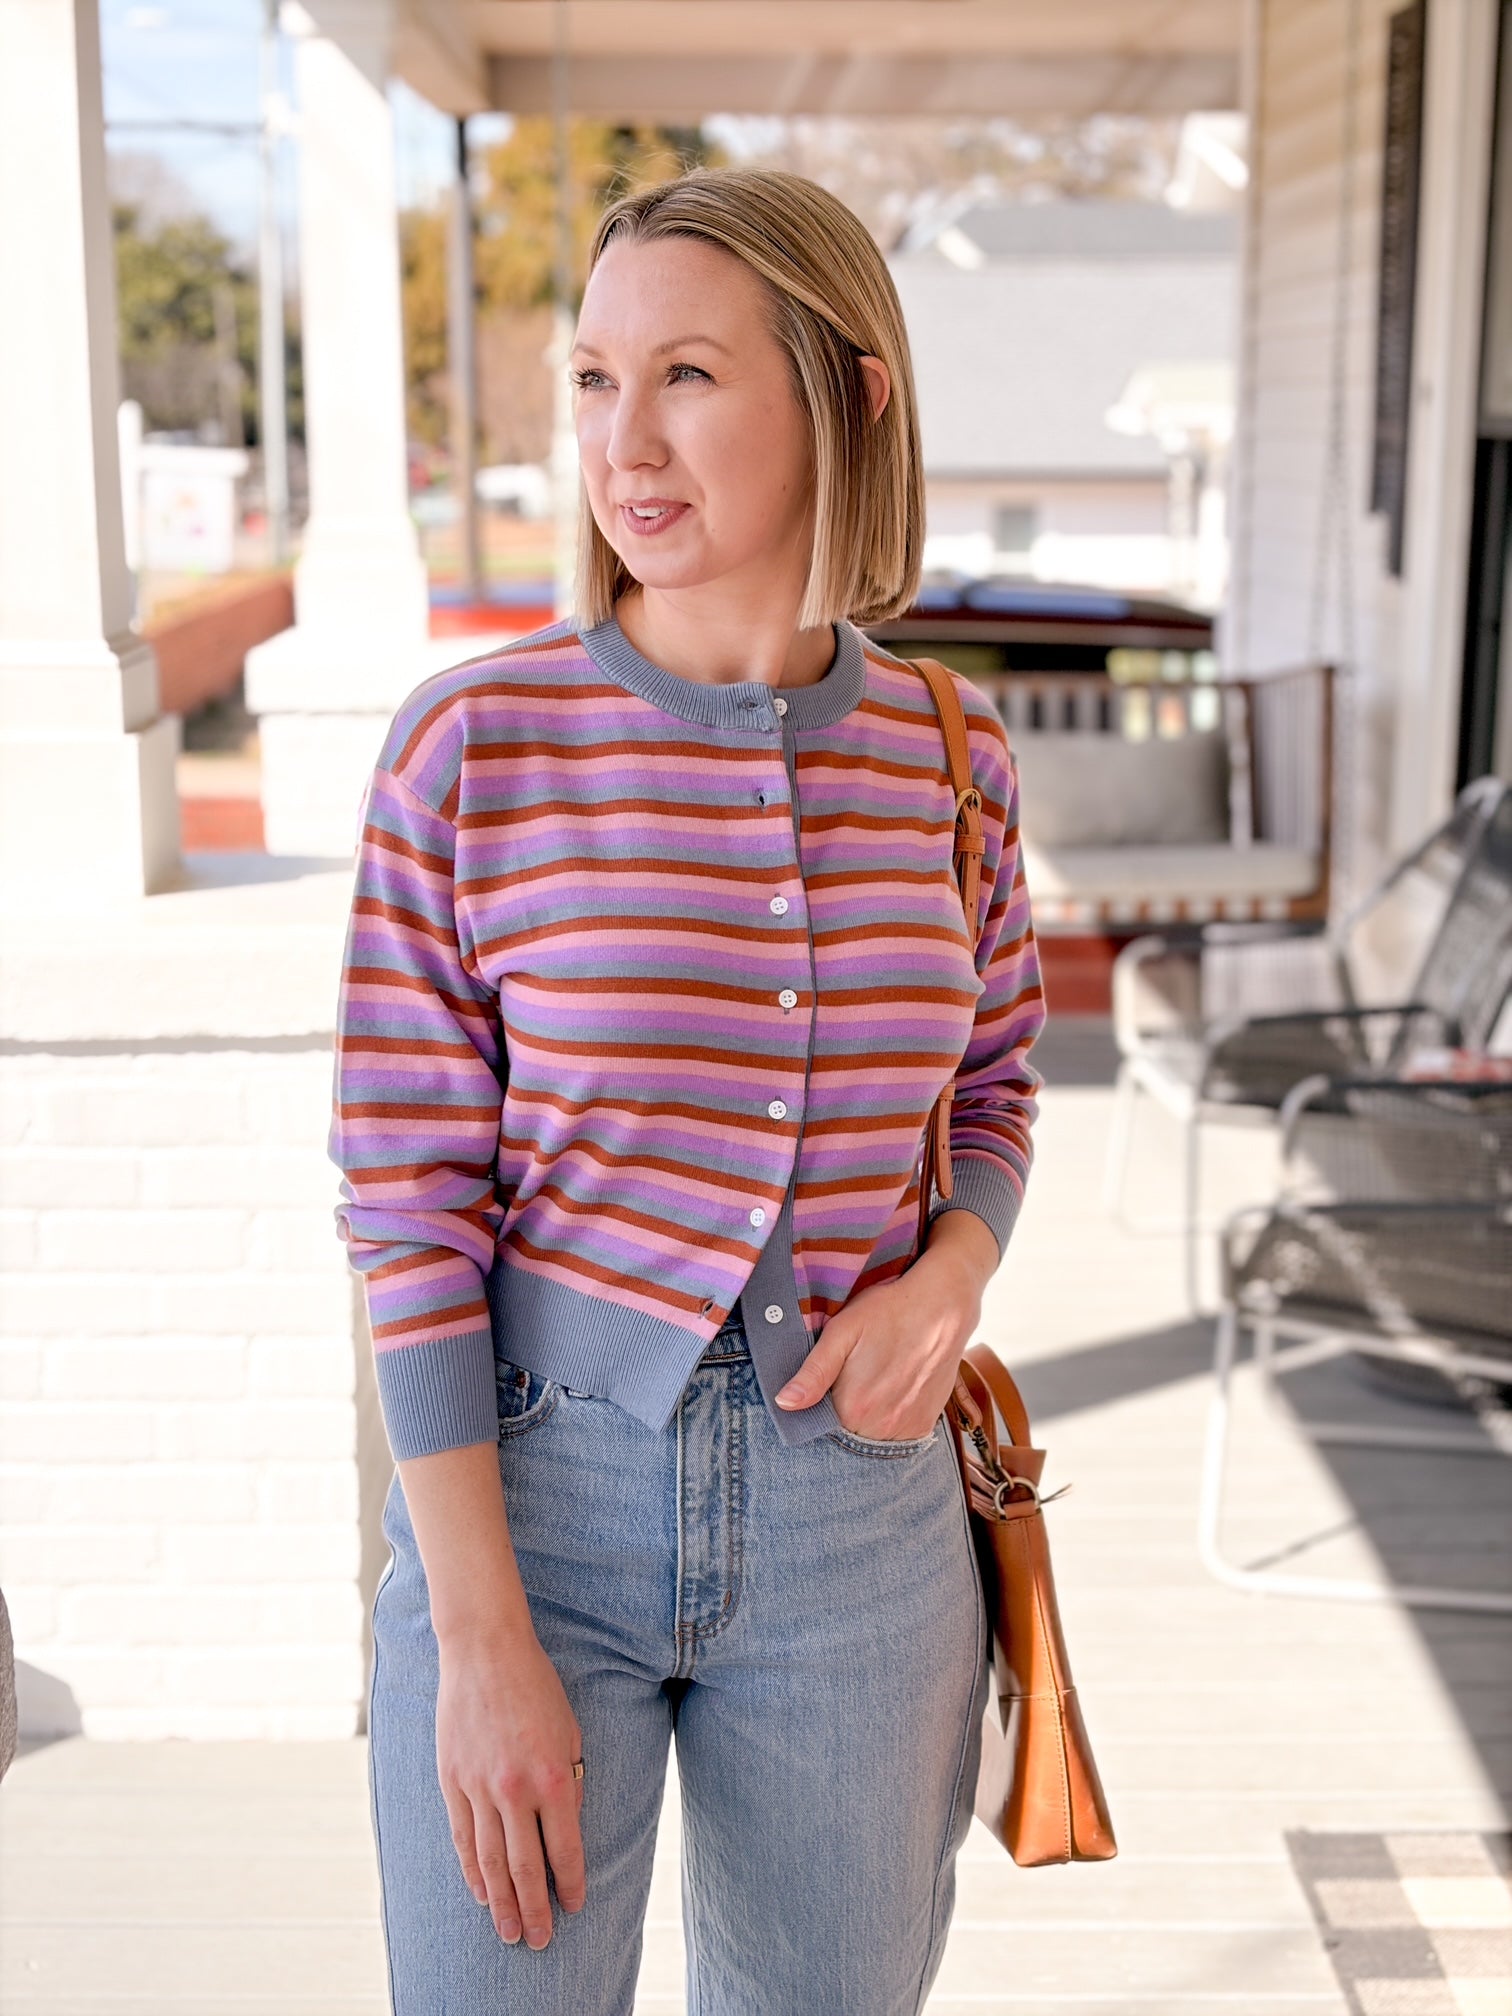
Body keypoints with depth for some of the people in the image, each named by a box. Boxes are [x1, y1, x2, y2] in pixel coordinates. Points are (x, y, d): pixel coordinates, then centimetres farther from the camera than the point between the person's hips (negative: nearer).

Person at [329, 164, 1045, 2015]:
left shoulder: (949, 759, -3)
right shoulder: (474, 745, -12)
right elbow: (408, 1198, -11)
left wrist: (952, 1276, -10)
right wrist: (483, 1637, -13)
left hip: (852, 1502, 3)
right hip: (524, 1480, -2)